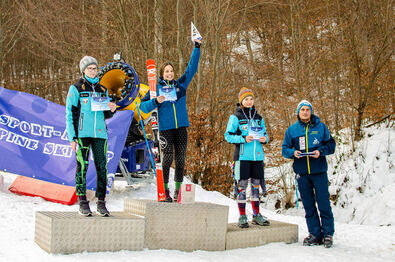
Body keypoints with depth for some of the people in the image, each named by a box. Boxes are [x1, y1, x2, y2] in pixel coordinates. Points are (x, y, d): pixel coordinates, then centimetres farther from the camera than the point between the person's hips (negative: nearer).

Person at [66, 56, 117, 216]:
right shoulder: (76, 89, 3)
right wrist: (72, 137, -7)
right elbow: (70, 114, 0)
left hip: (100, 134, 4)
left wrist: (112, 110, -1)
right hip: (82, 134, -4)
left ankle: (101, 202, 6)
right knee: (82, 167, -4)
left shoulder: (102, 90, 17)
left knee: (102, 168, -1)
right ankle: (82, 202, 4)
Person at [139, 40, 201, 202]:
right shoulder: (156, 88, 7)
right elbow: (143, 106, 2)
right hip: (165, 128, -3)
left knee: (180, 159, 3)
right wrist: (156, 101, -16)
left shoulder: (181, 84, 14)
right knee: (167, 159, -7)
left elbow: (192, 68, 15)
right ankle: (165, 191, 2)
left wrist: (197, 47, 11)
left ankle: (177, 191, 11)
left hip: (181, 127, 3)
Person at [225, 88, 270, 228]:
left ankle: (256, 215, 19)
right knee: (242, 185, -3)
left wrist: (265, 138, -2)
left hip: (257, 155, 5)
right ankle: (242, 216, 4)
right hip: (242, 155, -4)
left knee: (256, 185, 10)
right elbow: (228, 135, -4)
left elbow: (264, 134, 21)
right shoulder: (235, 117, 0)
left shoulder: (258, 118, 14)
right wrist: (243, 139, -18)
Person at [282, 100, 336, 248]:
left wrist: (321, 151, -12)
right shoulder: (291, 130, 10)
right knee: (308, 205, 6)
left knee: (324, 204, -3)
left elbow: (331, 144, 7)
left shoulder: (321, 127, 6)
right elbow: (285, 149, 11)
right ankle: (315, 234, 14)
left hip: (319, 171, -2)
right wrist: (293, 152, -11)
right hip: (301, 172, 2)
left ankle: (328, 234, 6)